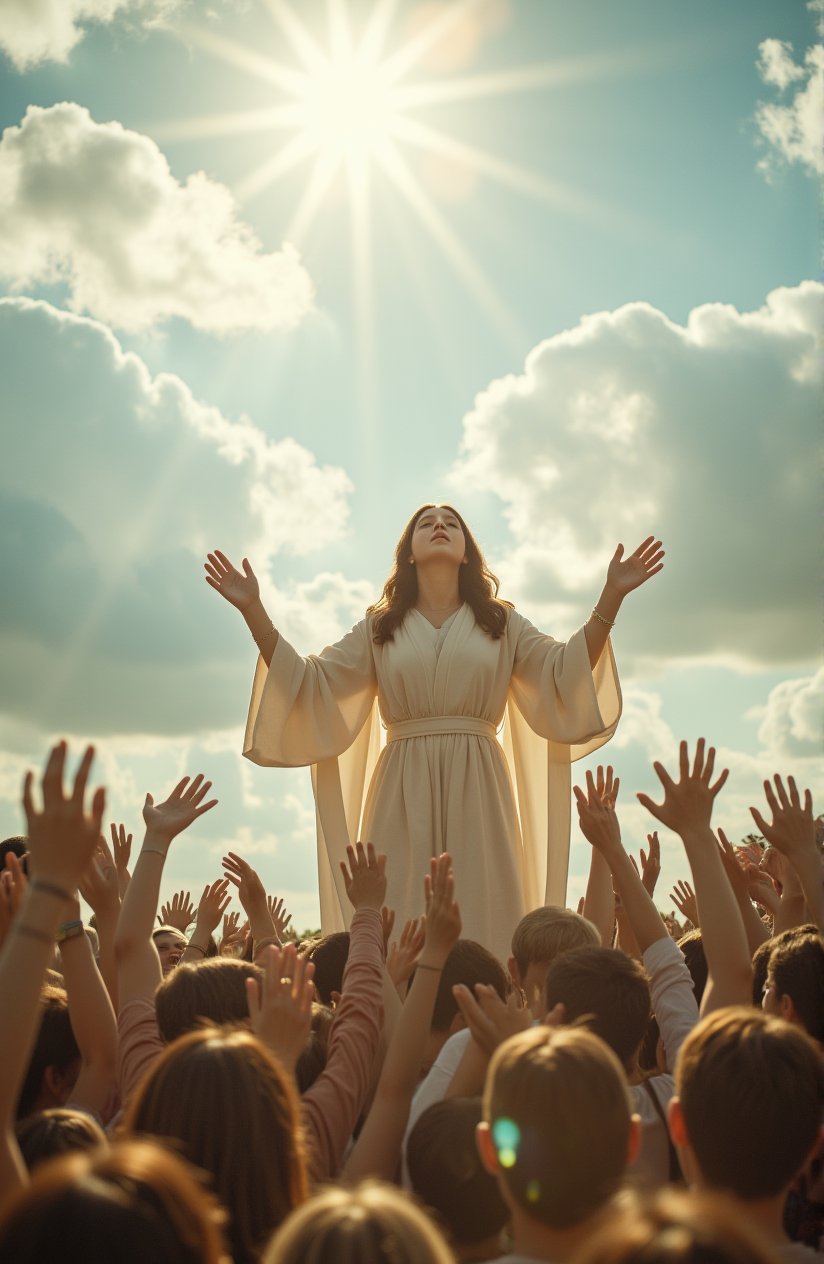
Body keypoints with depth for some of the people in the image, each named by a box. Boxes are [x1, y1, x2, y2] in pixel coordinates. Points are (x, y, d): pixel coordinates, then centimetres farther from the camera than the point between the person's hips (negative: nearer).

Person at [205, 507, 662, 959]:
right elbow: (307, 681, 9)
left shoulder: (501, 623, 15)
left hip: (477, 791, 0)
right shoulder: (379, 628, 15)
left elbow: (564, 671, 5)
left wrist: (610, 597, -6)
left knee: (482, 925, -6)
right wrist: (253, 610, 0)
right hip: (403, 793, 0)